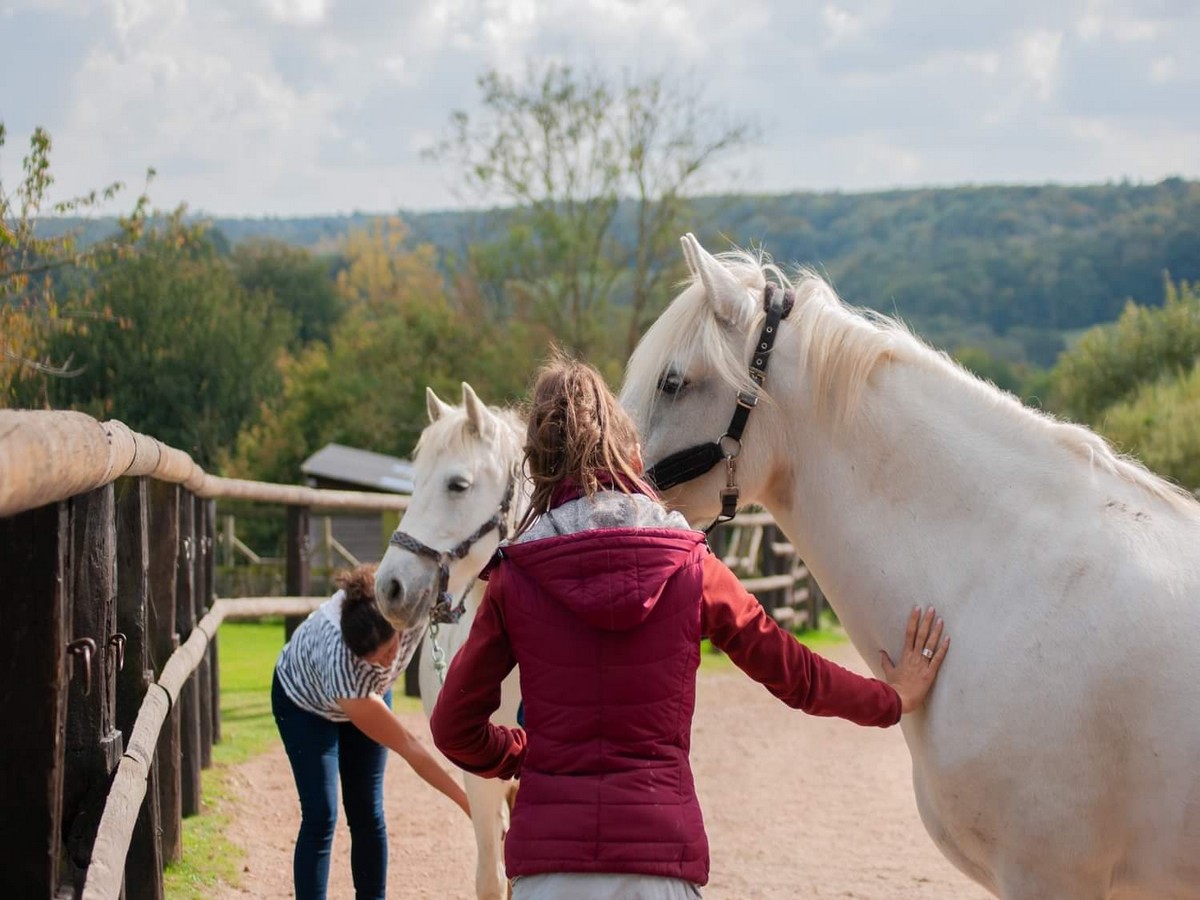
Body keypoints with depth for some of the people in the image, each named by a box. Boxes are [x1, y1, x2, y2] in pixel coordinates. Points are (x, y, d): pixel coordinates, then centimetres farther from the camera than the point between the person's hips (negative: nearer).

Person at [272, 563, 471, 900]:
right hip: (304, 701, -4)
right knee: (320, 816, -13)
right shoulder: (340, 664, -46)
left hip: (369, 692, 4)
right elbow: (409, 749, -39)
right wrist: (467, 802, -38)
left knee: (367, 814, 0)